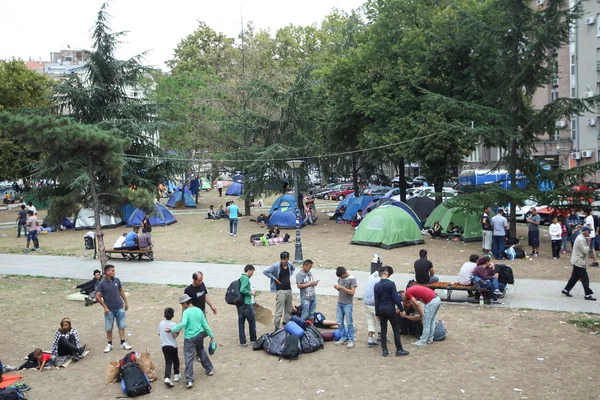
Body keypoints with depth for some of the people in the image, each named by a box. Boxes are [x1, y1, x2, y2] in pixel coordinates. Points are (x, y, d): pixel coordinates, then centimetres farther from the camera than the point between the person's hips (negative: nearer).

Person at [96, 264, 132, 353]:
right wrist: (105, 307, -14)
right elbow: (98, 297, -13)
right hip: (109, 310, -3)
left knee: (122, 326, 8)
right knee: (109, 328, 9)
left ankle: (123, 343, 17)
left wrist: (126, 302, 11)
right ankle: (109, 344, 24)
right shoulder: (102, 284, -13)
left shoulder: (117, 280, -1)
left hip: (120, 308, 3)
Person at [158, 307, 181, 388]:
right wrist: (178, 331, -2)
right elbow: (175, 335, -19)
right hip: (172, 345, -4)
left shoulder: (161, 323, 3)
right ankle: (176, 375, 24)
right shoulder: (173, 324, -13)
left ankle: (167, 378, -11)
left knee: (168, 361, 4)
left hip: (163, 345, 4)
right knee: (175, 360, 16)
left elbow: (159, 335, 10)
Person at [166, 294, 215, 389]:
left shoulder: (186, 312, -15)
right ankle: (210, 369, 40)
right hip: (199, 336, 6)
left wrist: (172, 329, -25)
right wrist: (212, 336, 11)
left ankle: (189, 381, -6)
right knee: (202, 352, 28)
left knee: (189, 359, -3)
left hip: (189, 338, -6)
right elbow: (205, 325, 4)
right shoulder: (199, 310, 2)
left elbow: (183, 324, -31)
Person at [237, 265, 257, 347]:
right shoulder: (246, 278, -13)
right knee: (252, 321, 7)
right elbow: (242, 290, -24)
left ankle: (243, 342, 12)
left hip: (239, 304, 9)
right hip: (246, 304, -9)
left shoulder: (241, 278, 14)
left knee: (241, 323, 8)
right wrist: (251, 293, -12)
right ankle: (253, 340, 18)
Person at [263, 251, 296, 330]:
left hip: (289, 289, 6)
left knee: (288, 309, 18)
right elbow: (265, 272, -15)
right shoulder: (276, 266, -15)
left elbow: (293, 268, 26)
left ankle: (287, 322, 33)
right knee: (279, 310, -6)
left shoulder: (289, 264, 2)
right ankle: (276, 326, 1)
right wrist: (274, 278, -14)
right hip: (280, 290, -6)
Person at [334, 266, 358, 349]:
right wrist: (337, 287, -8)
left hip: (347, 304, -6)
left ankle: (351, 340, 8)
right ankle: (344, 337, 21)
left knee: (349, 323, -1)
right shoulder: (340, 278, 4)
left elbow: (352, 292, -18)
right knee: (340, 322, 9)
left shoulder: (352, 279, -13)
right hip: (339, 303, 6)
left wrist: (341, 287, -23)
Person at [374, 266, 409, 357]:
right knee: (396, 330, 7)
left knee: (383, 330, 11)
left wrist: (377, 313, 10)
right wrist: (401, 309, -3)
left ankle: (384, 350, 13)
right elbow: (396, 298, -14)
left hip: (381, 310, 4)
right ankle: (399, 350, 12)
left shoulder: (376, 285, -1)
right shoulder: (391, 284, -14)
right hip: (390, 310, -4)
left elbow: (376, 300, 3)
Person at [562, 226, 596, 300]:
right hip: (579, 262, -10)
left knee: (574, 277, 15)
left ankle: (566, 290, 22)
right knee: (585, 279, -3)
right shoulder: (580, 239, -21)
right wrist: (589, 243, -15)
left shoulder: (582, 238, 12)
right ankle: (588, 295, 5)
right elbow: (585, 251, -22)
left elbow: (585, 251, 20)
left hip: (578, 262, 10)